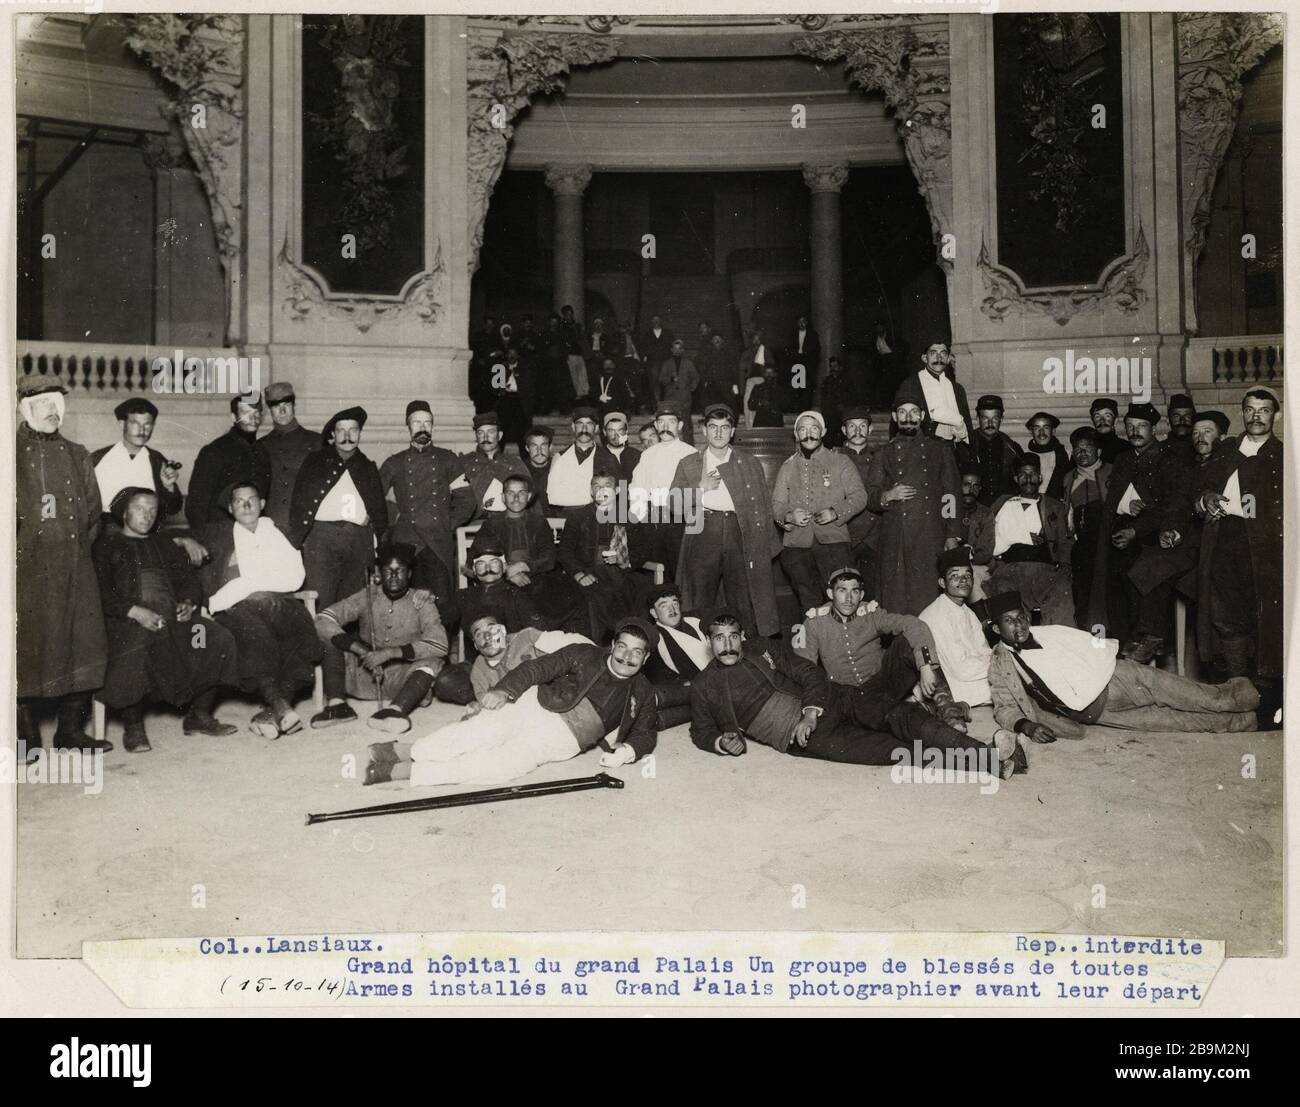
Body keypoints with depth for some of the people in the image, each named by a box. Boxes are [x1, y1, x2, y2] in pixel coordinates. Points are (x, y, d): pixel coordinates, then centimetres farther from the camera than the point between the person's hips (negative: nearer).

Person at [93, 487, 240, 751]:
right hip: (128, 620, -5)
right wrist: (134, 611, -17)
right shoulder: (107, 544, 12)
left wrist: (189, 603, -1)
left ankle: (200, 715, -8)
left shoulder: (163, 546, 29)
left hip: (172, 617, 5)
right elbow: (100, 593, -2)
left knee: (220, 640, -19)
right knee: (131, 654, -39)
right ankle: (133, 726, -18)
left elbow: (189, 579, 23)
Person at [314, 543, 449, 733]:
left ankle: (396, 709, -49)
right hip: (366, 674, 2)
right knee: (331, 638, -12)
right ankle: (336, 703, -24)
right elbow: (322, 619, -12)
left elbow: (439, 644, -19)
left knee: (433, 659, -29)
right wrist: (361, 651, -24)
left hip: (405, 678, -2)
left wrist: (390, 652, -27)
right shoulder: (368, 597, 0)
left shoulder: (421, 601, -4)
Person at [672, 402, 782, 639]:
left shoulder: (751, 463, 16)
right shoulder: (688, 464, 16)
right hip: (702, 537, 0)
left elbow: (764, 506, 12)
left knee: (746, 606, -5)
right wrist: (701, 488, -4)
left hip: (740, 538, 0)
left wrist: (767, 545, 2)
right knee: (698, 606, -3)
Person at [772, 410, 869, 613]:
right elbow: (776, 504, 12)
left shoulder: (840, 462, 10)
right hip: (797, 544, 2)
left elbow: (859, 496, 4)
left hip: (833, 542, -2)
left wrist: (836, 512, -14)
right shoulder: (787, 468, 17)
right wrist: (788, 516, -11)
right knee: (808, 601, 1)